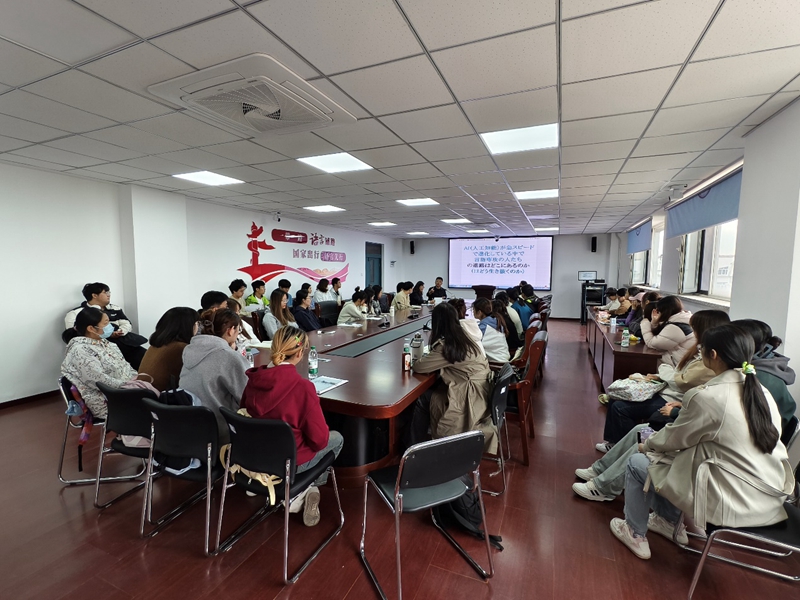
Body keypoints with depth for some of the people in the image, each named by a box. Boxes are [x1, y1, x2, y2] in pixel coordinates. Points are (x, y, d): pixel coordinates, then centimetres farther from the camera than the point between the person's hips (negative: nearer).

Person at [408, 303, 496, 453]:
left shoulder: (446, 346, -18)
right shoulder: (464, 339, 7)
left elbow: (419, 367, -10)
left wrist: (413, 363, 9)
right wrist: (430, 356, 11)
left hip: (471, 401, -8)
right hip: (479, 394, 8)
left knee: (423, 398, 4)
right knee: (430, 391, 13)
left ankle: (415, 446, 20)